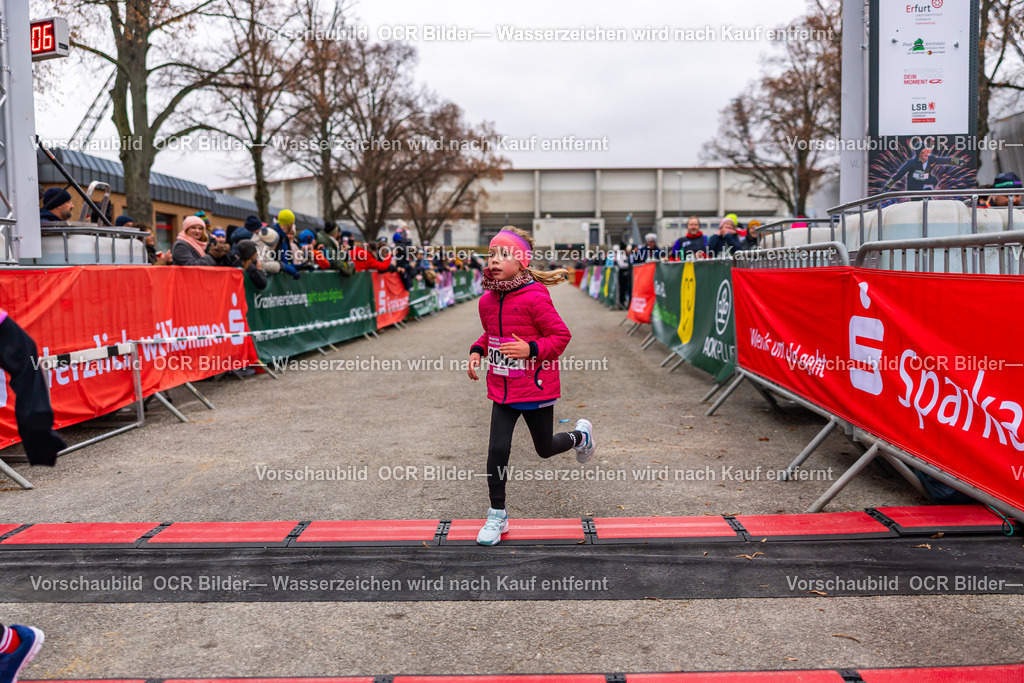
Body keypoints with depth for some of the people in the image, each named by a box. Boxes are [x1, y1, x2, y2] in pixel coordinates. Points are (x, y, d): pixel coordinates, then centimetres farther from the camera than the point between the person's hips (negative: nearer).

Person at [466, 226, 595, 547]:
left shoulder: (535, 298, -19)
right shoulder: (487, 301, 1)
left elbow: (561, 335, -15)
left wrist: (531, 349, -28)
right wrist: (477, 351, 1)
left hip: (536, 388, -5)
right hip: (503, 389, 5)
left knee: (545, 448, 14)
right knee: (497, 449, -1)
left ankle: (580, 436, 48)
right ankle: (497, 516, 15)